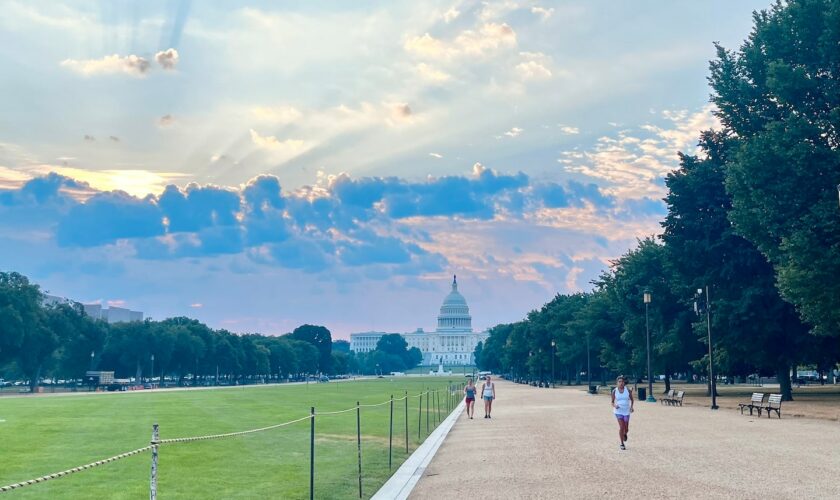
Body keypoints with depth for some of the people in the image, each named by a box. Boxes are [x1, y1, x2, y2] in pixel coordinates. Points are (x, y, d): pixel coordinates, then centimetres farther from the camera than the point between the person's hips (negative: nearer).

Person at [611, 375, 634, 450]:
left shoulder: (628, 390, -3)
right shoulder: (614, 391, -4)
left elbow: (631, 399, 9)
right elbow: (612, 402, 3)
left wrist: (631, 407, -8)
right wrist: (614, 405, -19)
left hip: (626, 411, 1)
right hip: (618, 411, -1)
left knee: (626, 428, 7)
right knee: (621, 427, -12)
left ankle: (625, 434, 45)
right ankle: (622, 444, 1)